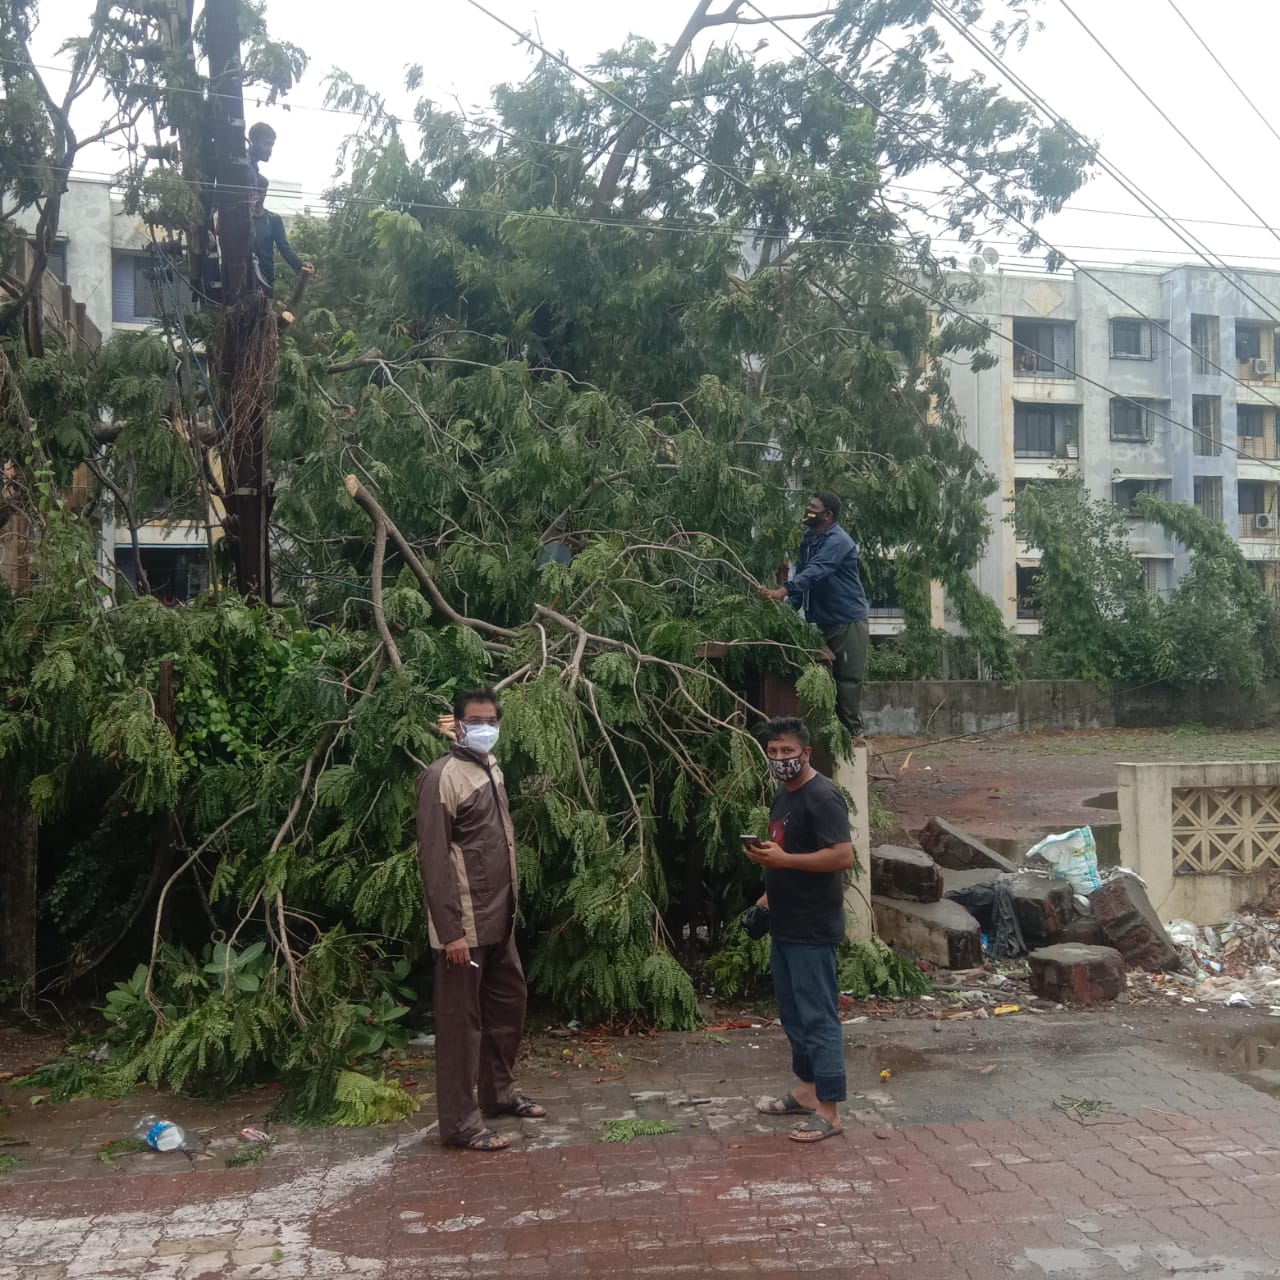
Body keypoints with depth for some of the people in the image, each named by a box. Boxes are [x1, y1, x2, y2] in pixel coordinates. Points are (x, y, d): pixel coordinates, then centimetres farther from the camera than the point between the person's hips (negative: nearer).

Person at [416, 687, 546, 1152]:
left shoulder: (492, 771, 11)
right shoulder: (443, 777, -16)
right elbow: (434, 859, -19)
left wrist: (510, 906, 17)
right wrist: (450, 930, -22)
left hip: (499, 919, 9)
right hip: (465, 924, -9)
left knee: (508, 1004, 19)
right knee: (461, 1020, 0)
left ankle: (499, 1092, 36)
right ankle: (460, 1123, 9)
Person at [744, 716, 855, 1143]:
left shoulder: (822, 797, -17)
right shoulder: (784, 795, 13)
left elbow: (843, 856, -25)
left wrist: (782, 859, -26)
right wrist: (770, 895, 14)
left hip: (813, 931, -10)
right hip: (785, 926, 10)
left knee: (818, 1016, -5)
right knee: (793, 1013, 18)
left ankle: (829, 1111, 1)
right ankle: (807, 1089, 31)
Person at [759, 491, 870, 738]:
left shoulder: (838, 541, -18)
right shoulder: (809, 539, 11)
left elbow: (815, 572, -32)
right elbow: (803, 573, 14)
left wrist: (782, 592, -43)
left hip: (848, 620, -9)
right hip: (822, 620, 9)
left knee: (848, 678, -4)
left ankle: (852, 732, 3)